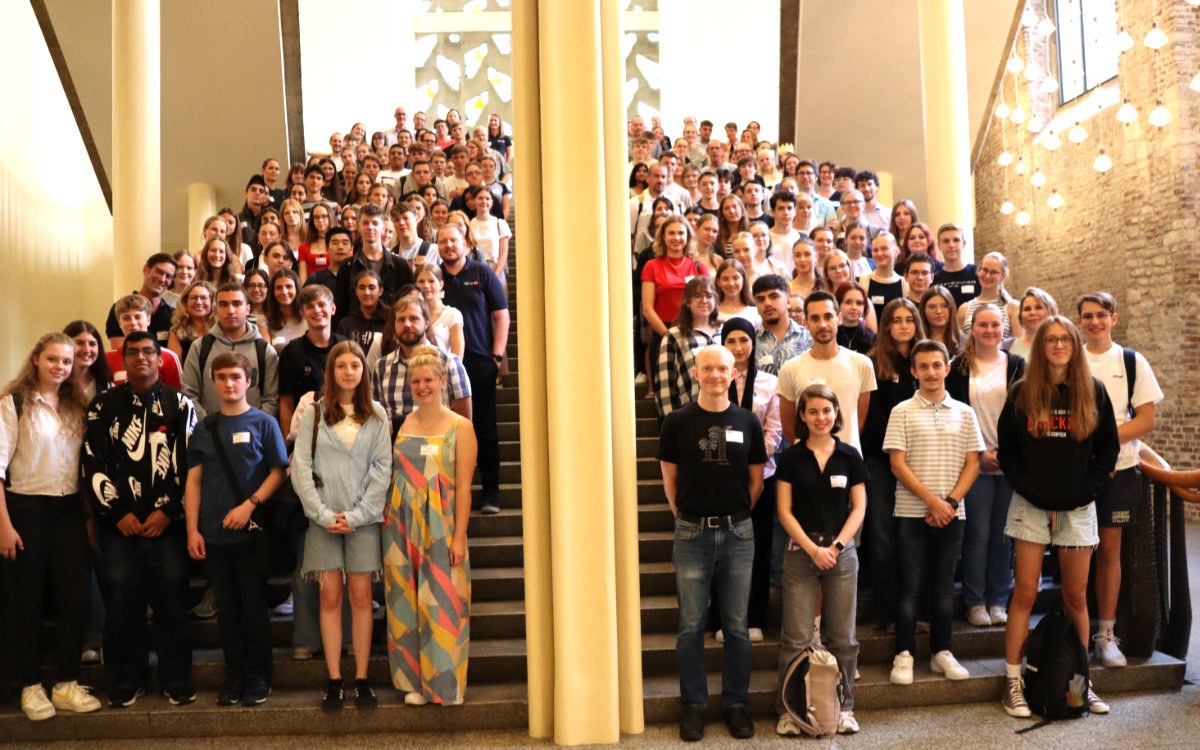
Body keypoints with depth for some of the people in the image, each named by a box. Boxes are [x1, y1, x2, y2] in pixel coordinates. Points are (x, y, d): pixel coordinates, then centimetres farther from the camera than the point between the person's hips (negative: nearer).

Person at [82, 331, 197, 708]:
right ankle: (126, 678, 16)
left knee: (172, 596, -1)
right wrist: (118, 512, -4)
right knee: (121, 598, 1)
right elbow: (93, 464, 3)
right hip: (119, 522, 1)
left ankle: (176, 677, 11)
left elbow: (190, 464, 1)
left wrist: (168, 510, -6)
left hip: (167, 520, -1)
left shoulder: (180, 405, 6)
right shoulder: (104, 405, 9)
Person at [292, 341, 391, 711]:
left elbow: (382, 469, 1)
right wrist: (323, 514, -9)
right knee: (330, 596, 1)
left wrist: (357, 514, -8)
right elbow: (300, 467, -1)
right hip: (324, 518, 0)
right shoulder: (313, 413, 3)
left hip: (363, 517, 0)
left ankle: (362, 679, 9)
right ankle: (334, 680, 8)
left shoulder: (376, 415, 5)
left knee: (361, 596, 2)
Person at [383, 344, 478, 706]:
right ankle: (415, 680, 21)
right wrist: (388, 522, 1)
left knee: (442, 604, 0)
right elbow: (393, 475, 10)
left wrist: (459, 536, -12)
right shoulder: (402, 424, 8)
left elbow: (463, 486, -7)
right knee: (406, 603, 8)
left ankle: (445, 683, 14)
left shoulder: (460, 427, -3)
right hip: (401, 524, 4)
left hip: (440, 525, -4)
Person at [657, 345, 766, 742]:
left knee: (736, 626, 9)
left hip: (738, 533, 1)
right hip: (692, 533, -1)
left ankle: (736, 703, 22)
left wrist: (737, 515, 7)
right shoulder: (677, 421, -2)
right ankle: (693, 704, 19)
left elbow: (756, 479, 9)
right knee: (691, 625, 6)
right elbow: (669, 478, 4)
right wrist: (685, 516, 4)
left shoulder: (747, 422, 2)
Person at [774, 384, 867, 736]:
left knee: (842, 637, 7)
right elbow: (785, 511, -2)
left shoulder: (849, 456, 4)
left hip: (842, 551, 1)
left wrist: (836, 545, -9)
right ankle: (789, 709, 10)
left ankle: (844, 707, 20)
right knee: (796, 638, 0)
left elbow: (858, 508, 3)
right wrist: (813, 548, -11)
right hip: (801, 551, -1)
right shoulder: (790, 458, 1)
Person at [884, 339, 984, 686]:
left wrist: (950, 501, -8)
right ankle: (904, 655, 9)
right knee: (911, 585, 0)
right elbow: (897, 465, -6)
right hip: (912, 512, -2)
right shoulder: (902, 412, 0)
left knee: (944, 585, 10)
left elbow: (972, 464, 6)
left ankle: (942, 652, 21)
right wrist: (932, 501, -12)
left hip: (951, 513, 3)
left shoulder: (964, 413, 8)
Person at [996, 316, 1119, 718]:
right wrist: (1030, 490, -6)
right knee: (1024, 594, -1)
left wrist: (1082, 492, -5)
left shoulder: (1093, 392, 3)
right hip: (1031, 507, -1)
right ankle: (1013, 681, 5)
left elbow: (1109, 449, 5)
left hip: (1078, 508, 1)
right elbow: (1006, 450, 3)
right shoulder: (1022, 393, 1)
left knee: (1076, 597, 7)